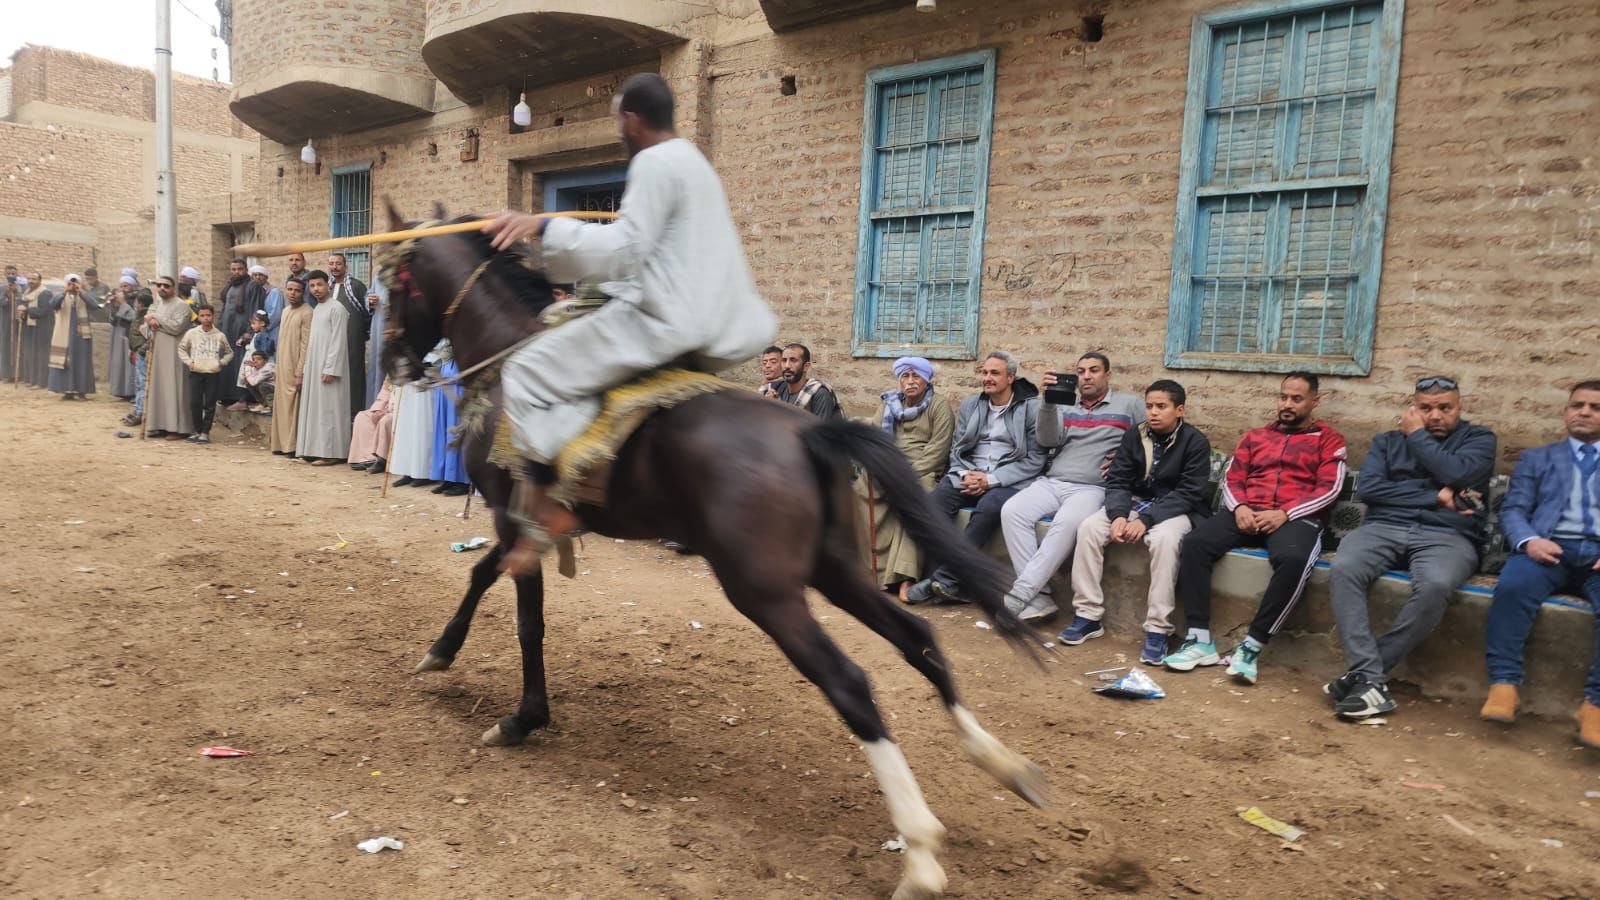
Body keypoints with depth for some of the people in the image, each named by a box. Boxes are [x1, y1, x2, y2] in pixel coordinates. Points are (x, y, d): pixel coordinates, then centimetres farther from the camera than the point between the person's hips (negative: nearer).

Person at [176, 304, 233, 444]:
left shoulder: (220, 336, 3)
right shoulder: (191, 333, 3)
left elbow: (229, 352, 16)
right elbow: (181, 348, 13)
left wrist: (222, 362, 0)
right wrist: (188, 361, 0)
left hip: (213, 373, 0)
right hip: (196, 372, 1)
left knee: (210, 404, 1)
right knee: (195, 403, -1)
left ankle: (205, 432, 8)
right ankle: (197, 430, 14)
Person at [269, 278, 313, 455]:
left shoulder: (306, 313, -12)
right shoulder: (286, 310, 13)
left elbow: (305, 345, -15)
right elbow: (283, 341, 17)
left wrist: (300, 373, -17)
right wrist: (278, 366, 13)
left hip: (294, 368, -8)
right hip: (282, 366, 8)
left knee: (293, 406, -4)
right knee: (281, 404, 11)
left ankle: (292, 446, 2)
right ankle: (282, 443, 17)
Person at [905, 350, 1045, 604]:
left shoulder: (1031, 408, 1)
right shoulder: (970, 405, 17)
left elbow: (1035, 459, -4)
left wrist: (992, 479, -13)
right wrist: (965, 475, -5)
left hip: (1009, 482, -4)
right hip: (969, 477, 4)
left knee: (989, 506, -37)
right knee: (934, 501, -27)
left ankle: (945, 578, -31)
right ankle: (953, 580, -24)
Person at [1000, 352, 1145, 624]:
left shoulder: (1129, 405, 13)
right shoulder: (1065, 405, 19)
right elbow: (1048, 440, 2)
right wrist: (1048, 401, -12)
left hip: (1092, 488, -3)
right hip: (1051, 483, 4)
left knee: (1069, 521, -37)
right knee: (1011, 511, -25)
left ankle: (1019, 595, -33)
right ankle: (1038, 598, -26)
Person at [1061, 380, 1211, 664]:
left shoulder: (1195, 442, -9)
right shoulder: (1133, 435, 3)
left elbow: (1188, 493, -16)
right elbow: (1117, 481, 0)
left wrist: (1146, 520, -27)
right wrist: (1119, 515, -21)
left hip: (1175, 510, -4)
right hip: (1135, 503, 5)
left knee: (1164, 538, -38)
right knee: (1088, 527, -21)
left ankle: (1157, 629, -31)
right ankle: (1088, 616, -14)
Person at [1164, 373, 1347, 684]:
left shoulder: (1329, 439, 12)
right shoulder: (1254, 436, 23)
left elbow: (1329, 489, 0)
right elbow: (1231, 479, 15)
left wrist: (1284, 514, -15)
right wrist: (1239, 508, -9)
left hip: (1296, 517, -3)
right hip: (1247, 513, 3)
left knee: (1293, 559, -39)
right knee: (1195, 542, -26)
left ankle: (1252, 646, -29)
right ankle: (1200, 640, -24)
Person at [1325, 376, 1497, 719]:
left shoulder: (1478, 438, 16)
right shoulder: (1387, 441, 22)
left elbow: (1457, 474, -7)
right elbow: (1367, 487, 3)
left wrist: (1417, 435, 4)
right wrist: (1436, 498, -3)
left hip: (1445, 536, -2)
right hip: (1383, 528, 2)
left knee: (1435, 585, -37)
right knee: (1343, 570, -32)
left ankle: (1360, 672, -26)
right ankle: (1371, 677, -33)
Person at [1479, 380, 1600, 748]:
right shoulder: (1536, 458, 25)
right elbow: (1513, 510, 12)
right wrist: (1529, 540, -12)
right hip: (1551, 549, 0)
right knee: (1513, 585, -35)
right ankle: (1503, 684, -31)